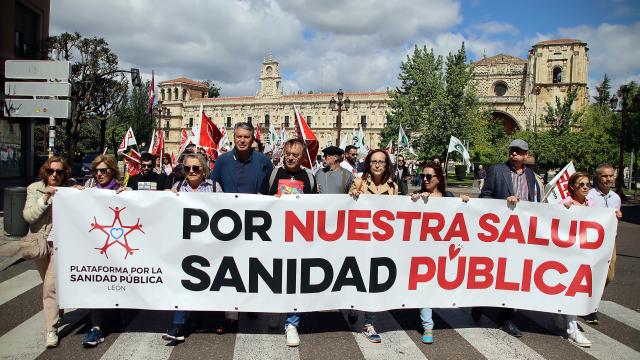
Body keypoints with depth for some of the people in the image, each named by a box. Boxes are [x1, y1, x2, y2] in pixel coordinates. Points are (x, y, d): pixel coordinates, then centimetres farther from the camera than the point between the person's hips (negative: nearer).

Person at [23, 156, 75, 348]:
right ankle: (55, 316, 40)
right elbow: (28, 216, -9)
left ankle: (51, 330, -5)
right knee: (48, 285, 18)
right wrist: (45, 198, -20)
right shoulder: (35, 188, 1)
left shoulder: (71, 187, -2)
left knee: (51, 285, -12)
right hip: (40, 242, 3)